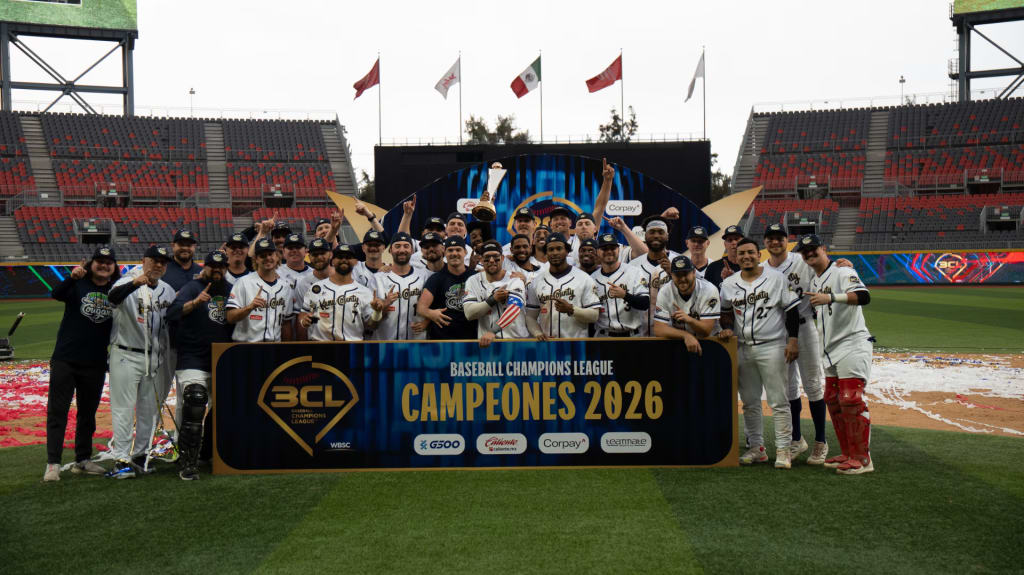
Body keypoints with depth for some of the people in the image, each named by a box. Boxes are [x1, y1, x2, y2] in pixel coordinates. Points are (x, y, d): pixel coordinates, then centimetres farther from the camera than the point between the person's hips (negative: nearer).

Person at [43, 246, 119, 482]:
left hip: (95, 364, 3)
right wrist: (72, 278, -41)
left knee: (88, 413, 12)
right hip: (65, 360, -3)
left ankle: (83, 460, 22)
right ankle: (53, 464, 3)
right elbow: (56, 294, -24)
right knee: (57, 411, 0)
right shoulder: (78, 284, -4)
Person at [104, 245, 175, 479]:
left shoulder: (168, 291, 11)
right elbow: (112, 297, -31)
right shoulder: (128, 284, -8)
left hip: (155, 358, 6)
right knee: (123, 407, -5)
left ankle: (139, 455, 23)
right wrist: (134, 283, -49)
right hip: (126, 356, -6)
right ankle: (121, 459, -2)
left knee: (151, 409, 11)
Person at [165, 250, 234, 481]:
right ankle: (187, 464, -11)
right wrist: (196, 302, -36)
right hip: (193, 360, -6)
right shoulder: (191, 287, -5)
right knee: (194, 407, -17)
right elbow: (172, 313, -21)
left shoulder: (231, 290, 12)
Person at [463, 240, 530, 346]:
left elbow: (513, 310, -16)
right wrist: (493, 299, -13)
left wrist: (493, 334, -29)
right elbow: (469, 313, -1)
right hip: (484, 341, 2)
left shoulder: (514, 280, 0)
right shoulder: (473, 281, 10)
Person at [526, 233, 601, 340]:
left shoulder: (584, 278, 1)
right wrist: (538, 333, -8)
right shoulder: (537, 282, 9)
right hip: (547, 343, 2)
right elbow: (530, 316, 10)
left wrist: (571, 310, -18)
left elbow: (594, 315, -4)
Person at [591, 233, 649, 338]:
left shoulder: (635, 272, -1)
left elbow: (645, 304, -11)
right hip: (603, 336, 2)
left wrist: (624, 295, -26)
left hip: (632, 335, -2)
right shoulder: (592, 278, 7)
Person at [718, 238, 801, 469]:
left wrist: (792, 340, -9)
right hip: (742, 348, 4)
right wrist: (726, 328, -2)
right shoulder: (728, 284, 8)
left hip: (772, 346, -4)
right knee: (749, 402, 10)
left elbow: (791, 309, -2)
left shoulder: (776, 278, -2)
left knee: (778, 401, -3)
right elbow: (726, 312, 19)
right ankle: (756, 448, 20)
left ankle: (783, 450, 3)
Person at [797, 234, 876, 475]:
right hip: (831, 351, 9)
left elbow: (863, 296, -28)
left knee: (851, 401, -13)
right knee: (833, 401, 12)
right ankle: (848, 454, 22)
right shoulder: (814, 282, 17)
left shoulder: (842, 272, -9)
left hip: (852, 344, -9)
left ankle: (863, 459, -6)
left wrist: (830, 297, -38)